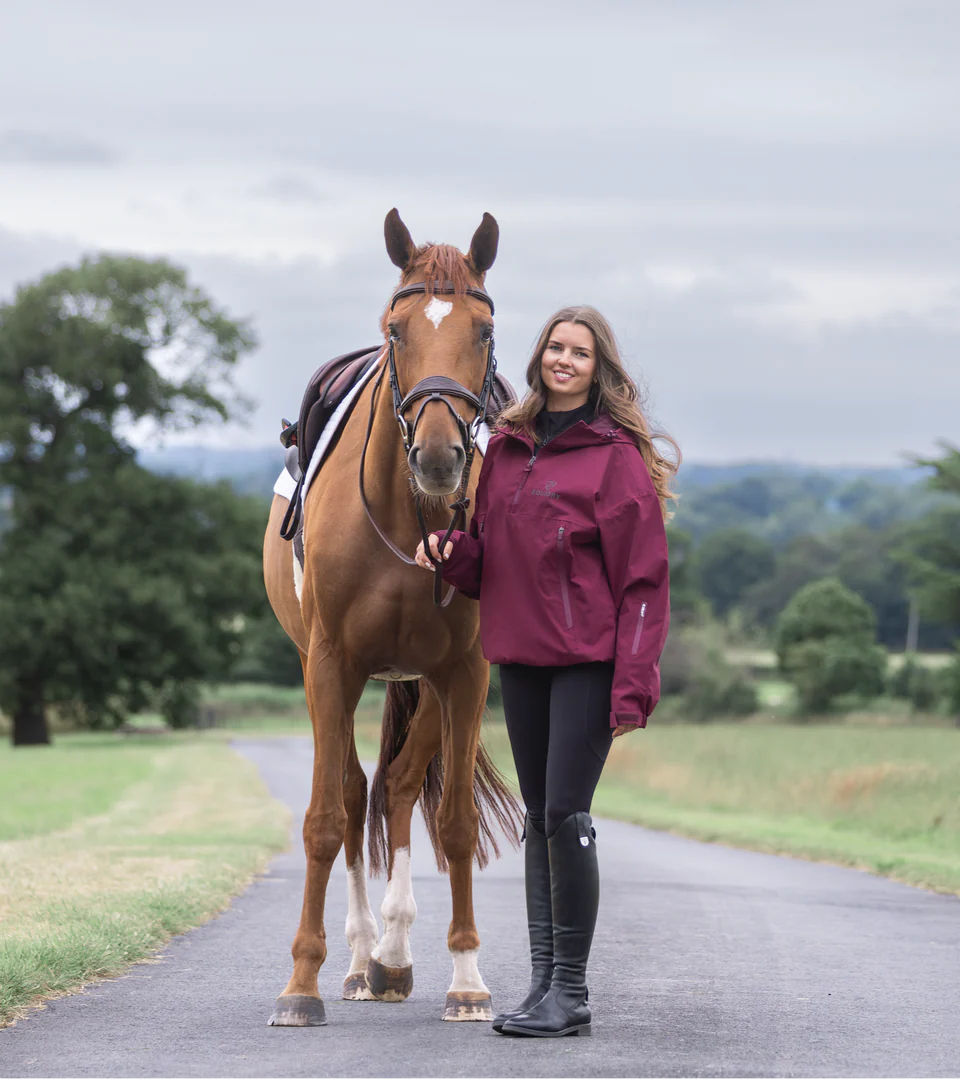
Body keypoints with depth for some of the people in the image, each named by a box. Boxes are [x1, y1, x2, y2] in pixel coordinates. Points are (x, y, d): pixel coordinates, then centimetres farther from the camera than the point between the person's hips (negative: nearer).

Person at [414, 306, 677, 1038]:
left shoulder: (617, 455, -6)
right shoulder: (506, 448, 12)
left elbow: (643, 581, -9)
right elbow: (486, 566, 18)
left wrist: (634, 683, -16)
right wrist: (450, 551, -6)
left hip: (588, 659, -6)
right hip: (521, 655, 6)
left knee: (566, 816, -10)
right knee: (539, 818, 11)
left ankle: (571, 991, -1)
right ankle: (543, 981, 17)